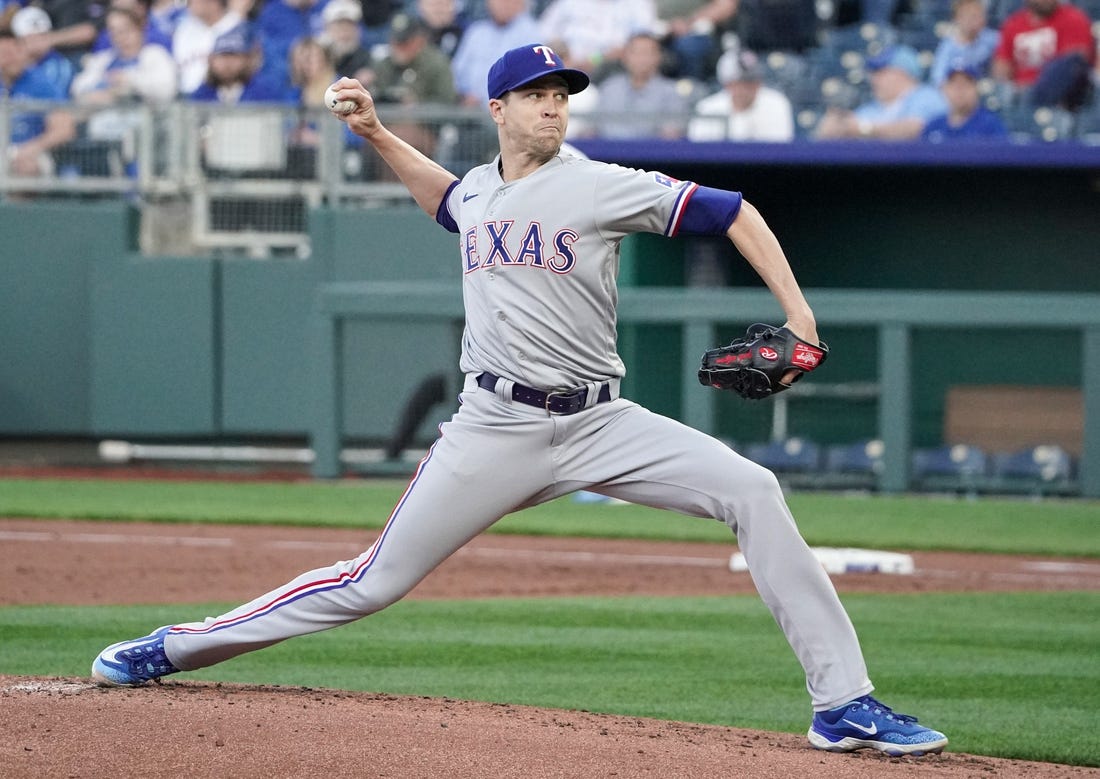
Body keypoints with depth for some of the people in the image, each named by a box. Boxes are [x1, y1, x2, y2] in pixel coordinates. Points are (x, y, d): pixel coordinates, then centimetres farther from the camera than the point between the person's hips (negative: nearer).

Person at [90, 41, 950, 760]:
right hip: (493, 430, 2)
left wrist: (799, 319, -16)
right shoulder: (476, 189, 9)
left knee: (751, 491, -21)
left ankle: (843, 704, -19)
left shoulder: (602, 187, -7)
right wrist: (377, 134, 25)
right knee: (374, 582, -1)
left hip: (597, 425, -2)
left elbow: (734, 213, -8)